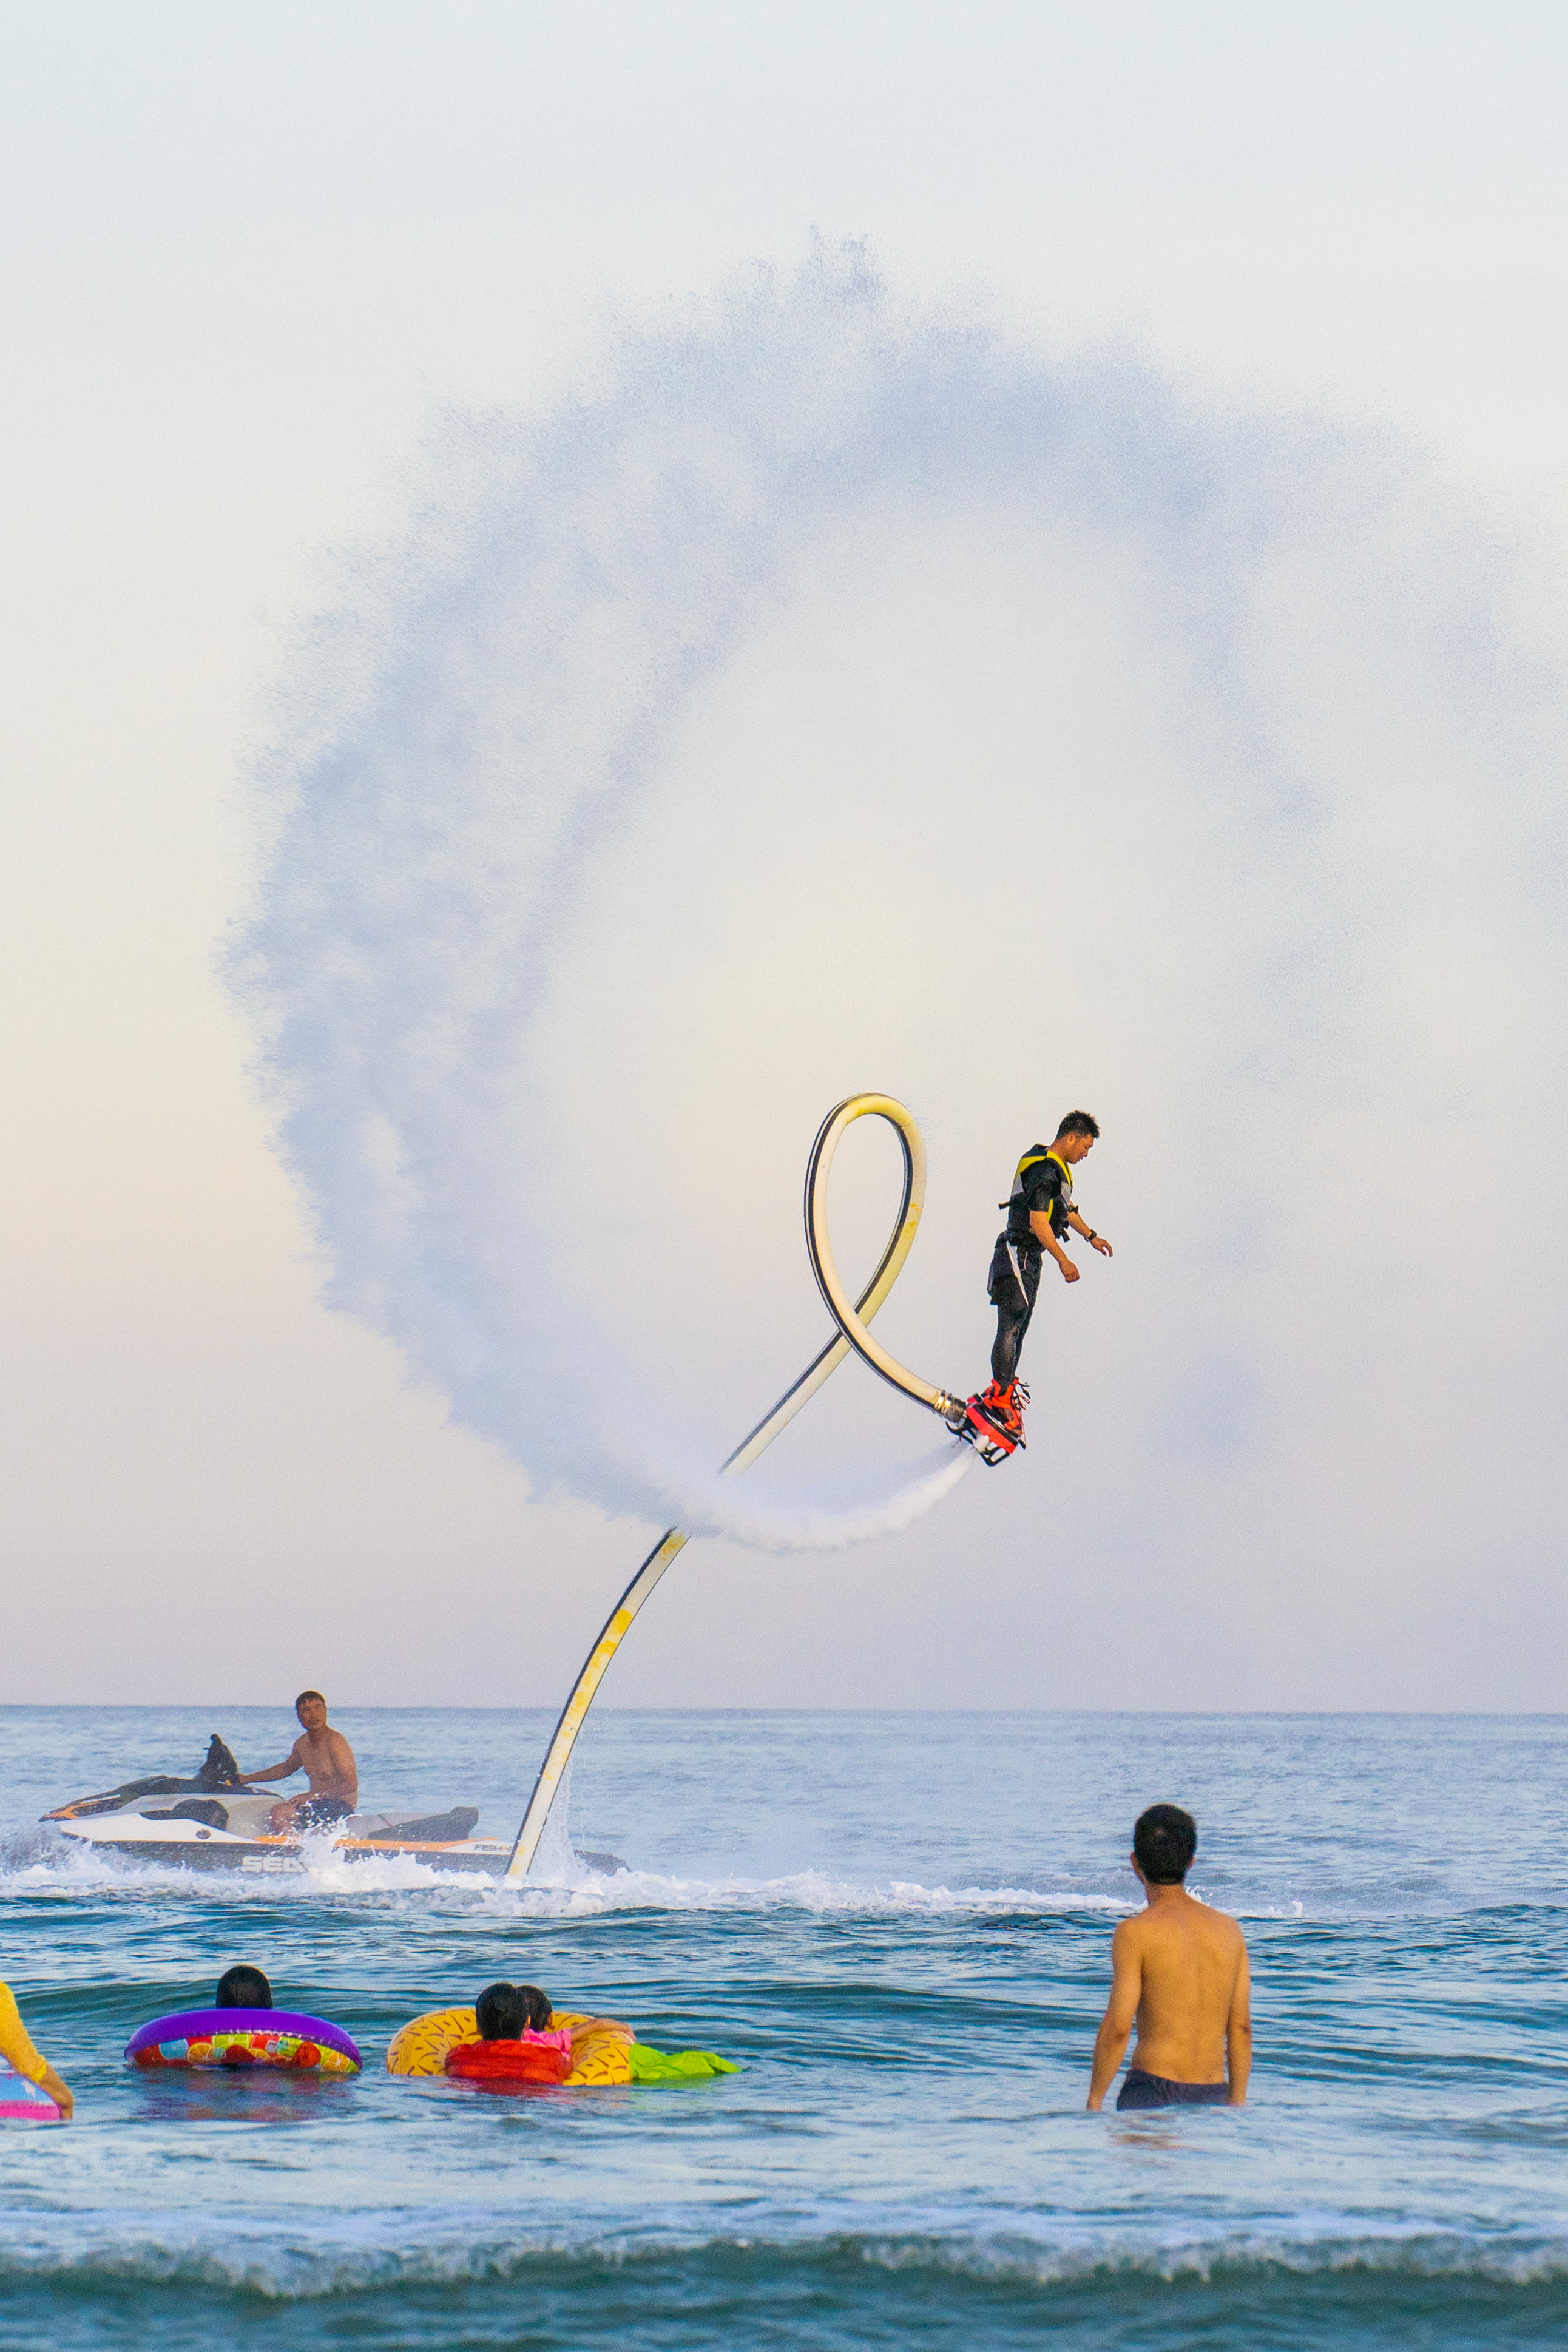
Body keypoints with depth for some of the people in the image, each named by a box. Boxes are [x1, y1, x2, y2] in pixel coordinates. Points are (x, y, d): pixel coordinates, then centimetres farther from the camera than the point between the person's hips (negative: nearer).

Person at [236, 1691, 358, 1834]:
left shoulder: (334, 1741, -18)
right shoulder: (302, 1743, 8)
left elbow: (351, 1785, -23)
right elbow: (286, 1768, 28)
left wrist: (313, 1796, -26)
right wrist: (248, 1778, 24)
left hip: (340, 1808, -9)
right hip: (318, 1804, 9)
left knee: (279, 1813, -24)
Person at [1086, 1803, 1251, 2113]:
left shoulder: (1135, 1933, -6)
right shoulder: (1228, 1930, 10)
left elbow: (1118, 2028, -10)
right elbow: (1242, 2027, 12)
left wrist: (1094, 2103, -3)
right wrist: (1237, 2102, 19)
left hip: (1153, 2094, -5)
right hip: (1212, 2098, 5)